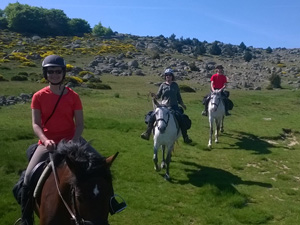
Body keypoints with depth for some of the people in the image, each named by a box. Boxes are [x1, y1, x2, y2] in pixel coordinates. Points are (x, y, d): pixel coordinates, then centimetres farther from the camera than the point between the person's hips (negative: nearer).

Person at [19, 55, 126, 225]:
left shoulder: (73, 96, -4)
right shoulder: (39, 96, -5)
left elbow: (80, 123, -4)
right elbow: (36, 124, -7)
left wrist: (74, 141, -21)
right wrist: (45, 140, -25)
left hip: (71, 139, 1)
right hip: (48, 142, 0)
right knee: (29, 176, -12)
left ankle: (110, 202, 13)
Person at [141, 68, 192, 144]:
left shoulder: (175, 85, 10)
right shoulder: (163, 85, 7)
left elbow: (178, 96, 18)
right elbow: (158, 96, 8)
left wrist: (182, 104, 10)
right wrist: (154, 95, -12)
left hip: (174, 106, 0)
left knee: (180, 119, -22)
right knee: (152, 116, -16)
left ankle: (185, 137, -12)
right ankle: (147, 134, -2)